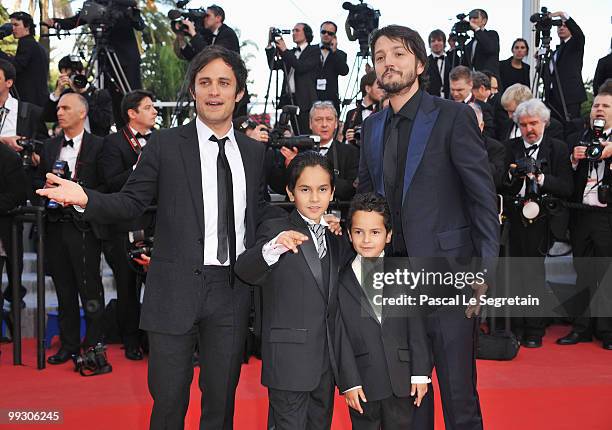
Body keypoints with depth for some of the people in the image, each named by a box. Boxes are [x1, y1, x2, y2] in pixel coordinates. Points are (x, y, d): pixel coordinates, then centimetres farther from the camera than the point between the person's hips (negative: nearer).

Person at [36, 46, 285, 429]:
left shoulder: (255, 152, 10)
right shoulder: (165, 145, -1)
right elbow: (132, 203, -2)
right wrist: (86, 198, -20)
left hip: (232, 293, 3)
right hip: (177, 290, -2)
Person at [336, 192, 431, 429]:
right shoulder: (340, 280, -2)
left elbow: (416, 326, 2)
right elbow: (339, 336, -4)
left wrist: (421, 373, -2)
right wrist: (349, 382, -8)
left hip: (401, 380, 1)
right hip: (363, 382, -1)